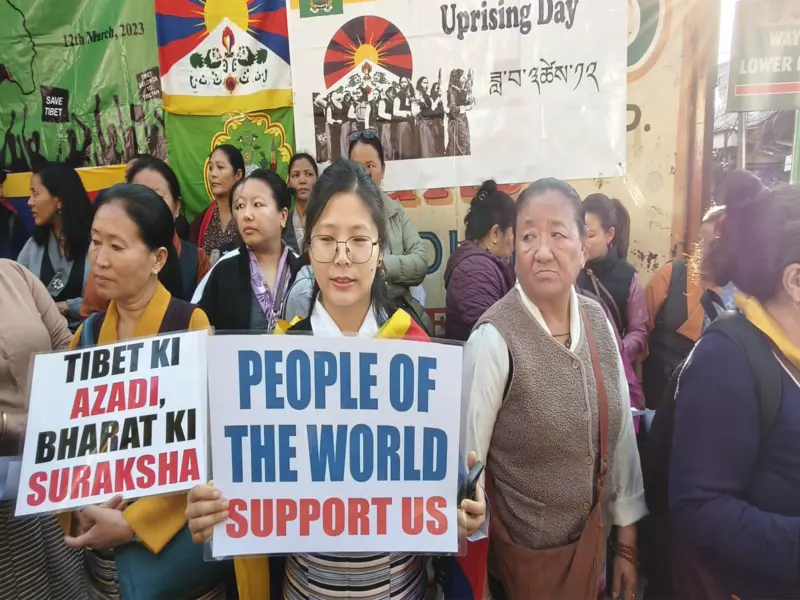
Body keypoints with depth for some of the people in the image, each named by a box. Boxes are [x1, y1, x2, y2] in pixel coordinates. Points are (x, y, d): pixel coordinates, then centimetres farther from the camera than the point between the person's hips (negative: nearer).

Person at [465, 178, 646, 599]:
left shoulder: (598, 320, -7)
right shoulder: (494, 338, -24)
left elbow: (622, 428, 1)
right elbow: (468, 457, -19)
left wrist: (627, 541, 6)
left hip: (594, 533, 5)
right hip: (526, 546, -5)